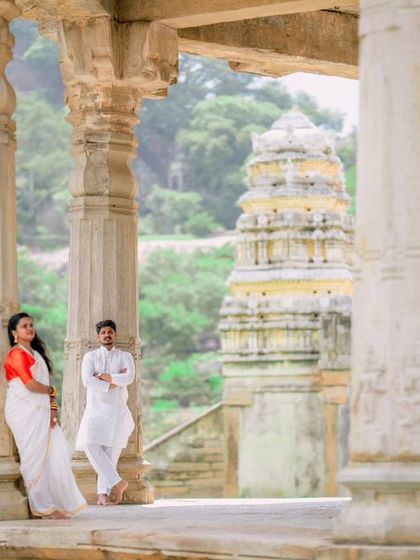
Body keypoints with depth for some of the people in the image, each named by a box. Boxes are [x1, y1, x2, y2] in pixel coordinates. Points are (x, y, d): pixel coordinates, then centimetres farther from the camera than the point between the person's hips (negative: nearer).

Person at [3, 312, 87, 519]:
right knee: (35, 457, -6)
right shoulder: (17, 354, -8)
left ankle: (59, 503, 5)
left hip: (40, 411, 9)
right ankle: (43, 508, -3)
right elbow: (30, 384, -17)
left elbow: (44, 383, 16)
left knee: (57, 454, 2)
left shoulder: (36, 354, 20)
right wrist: (52, 391, 0)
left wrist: (53, 408, 3)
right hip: (24, 412, -9)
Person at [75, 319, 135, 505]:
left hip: (117, 410, 0)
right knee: (91, 446, -19)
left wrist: (104, 376, -11)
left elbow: (129, 378, -13)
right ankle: (117, 482, -12)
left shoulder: (125, 356, 6)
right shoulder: (90, 357, 6)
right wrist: (114, 382, -12)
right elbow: (87, 380, -11)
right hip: (95, 409, 0)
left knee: (110, 451, -7)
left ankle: (103, 494, -5)